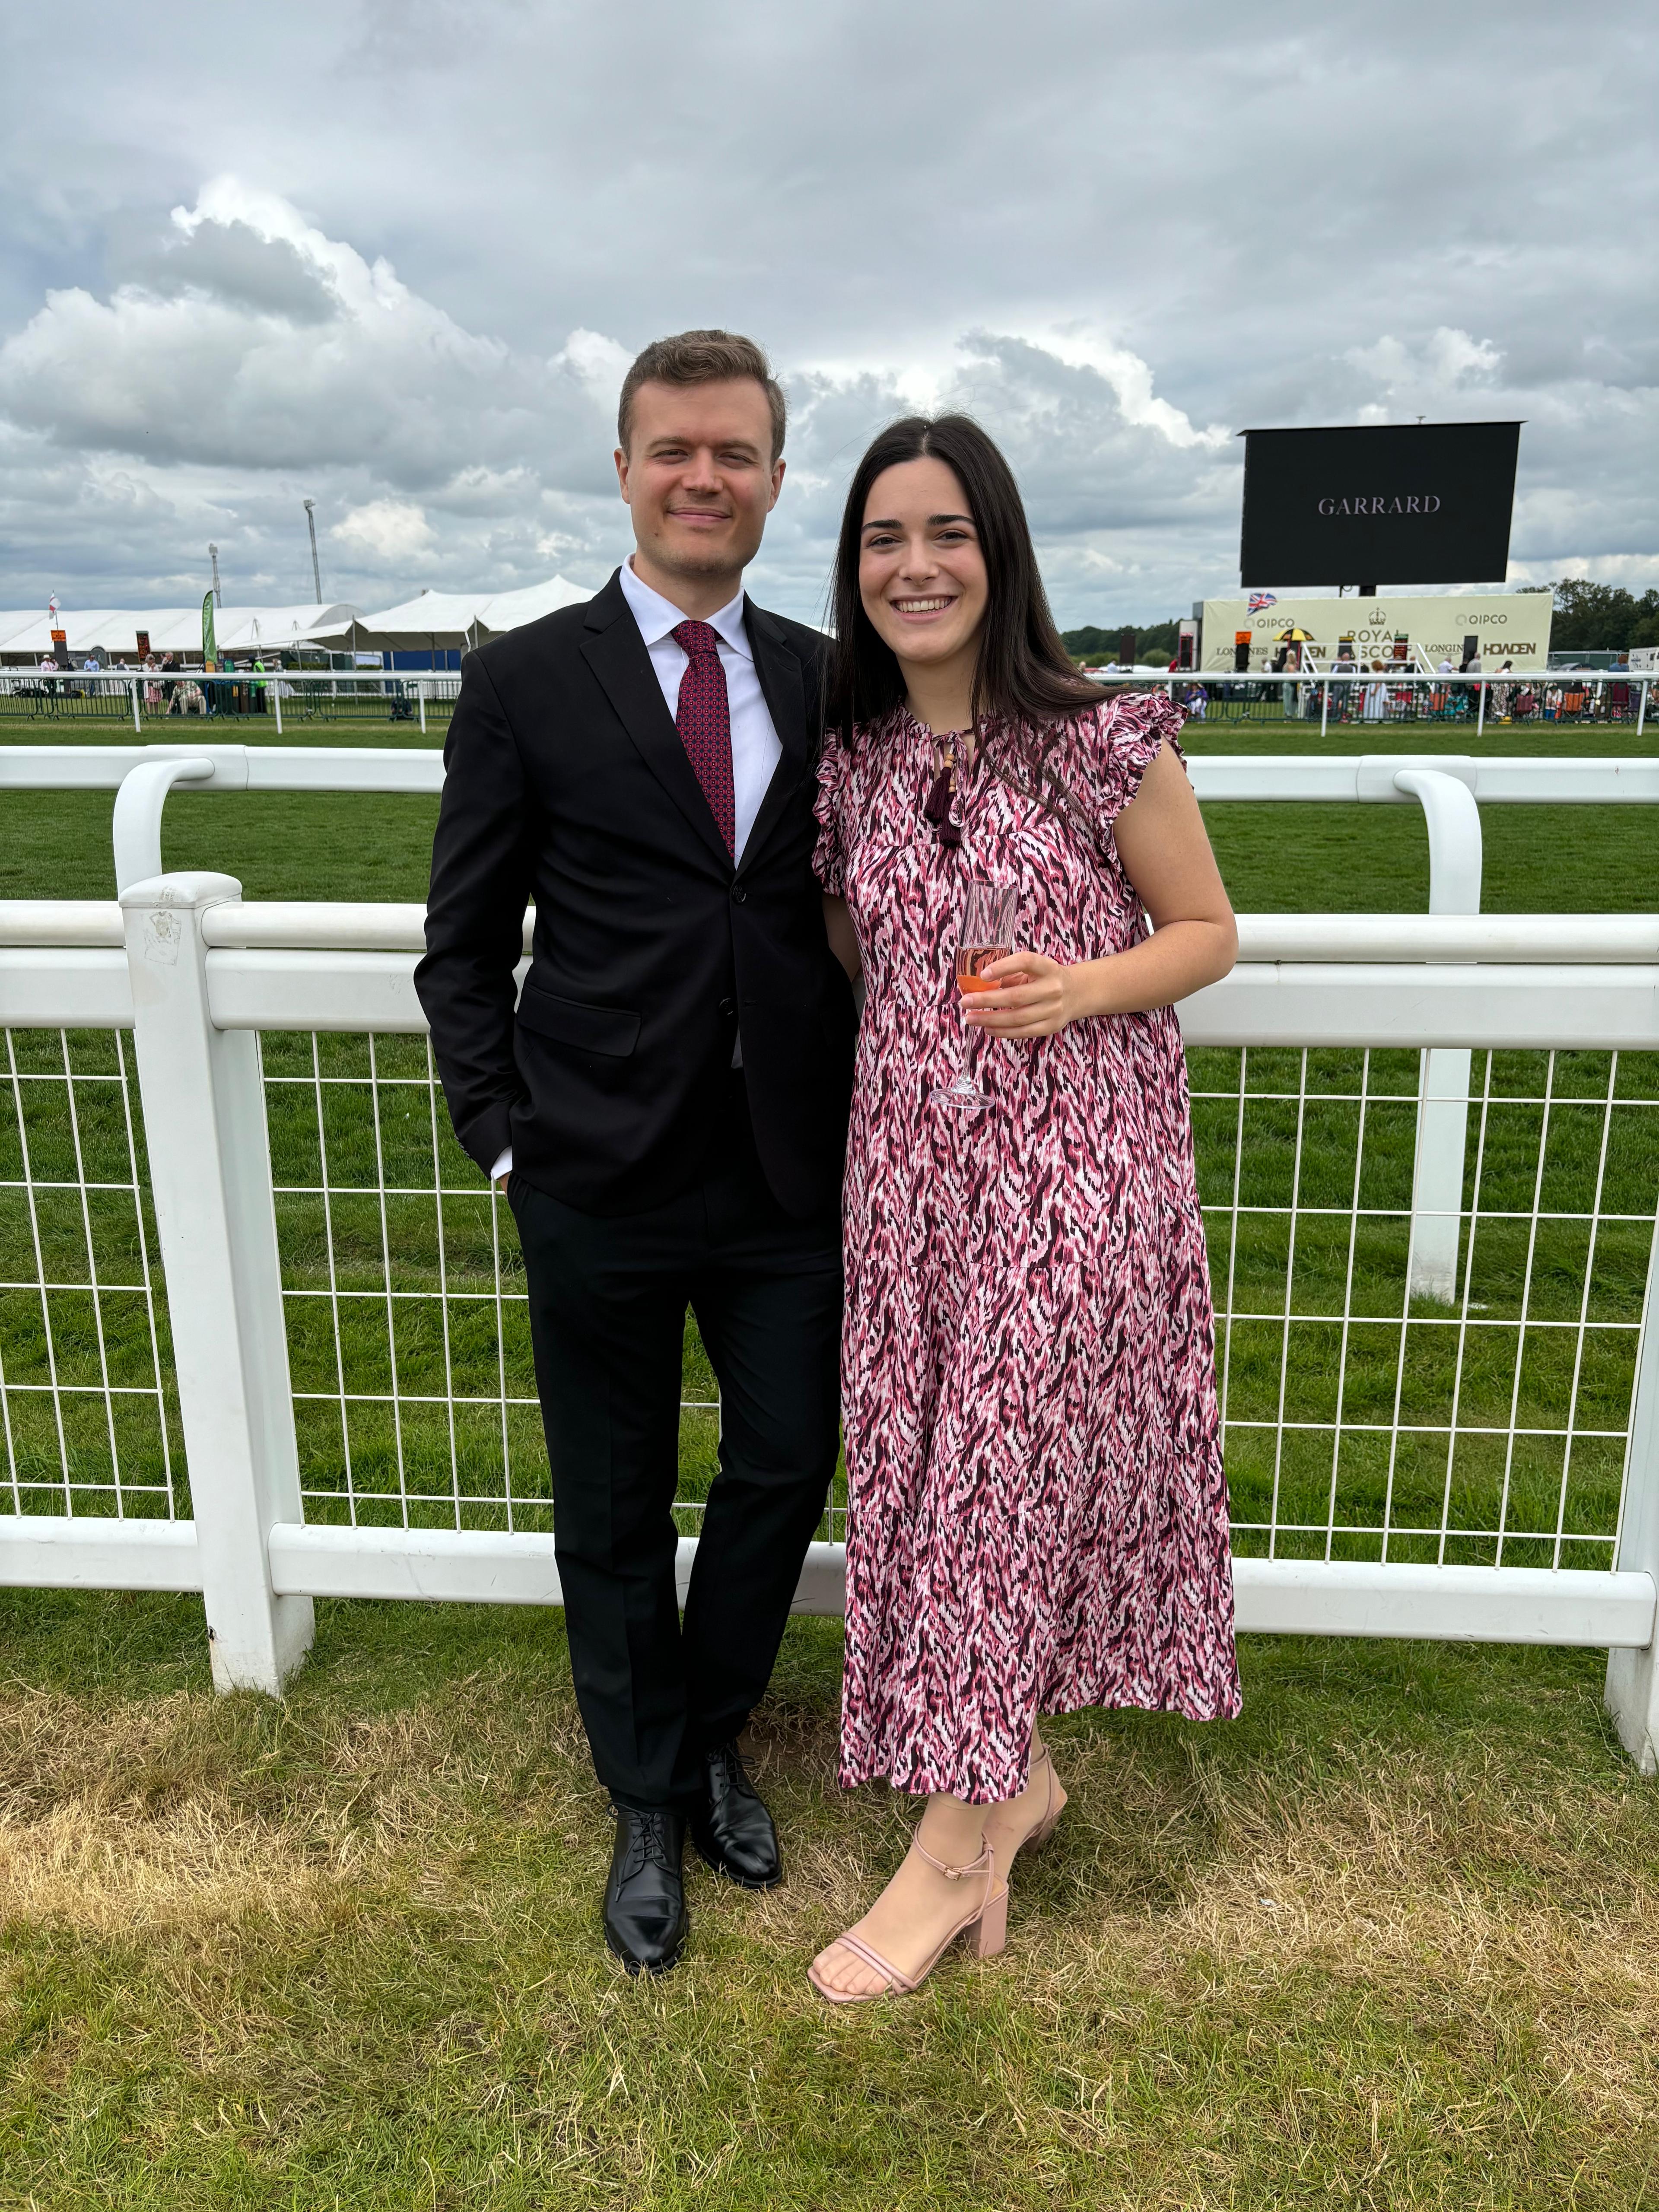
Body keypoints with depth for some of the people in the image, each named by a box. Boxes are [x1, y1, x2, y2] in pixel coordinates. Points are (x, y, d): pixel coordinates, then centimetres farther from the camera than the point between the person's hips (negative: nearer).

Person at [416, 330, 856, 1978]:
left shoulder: (825, 681, 7)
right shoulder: (524, 684, -2)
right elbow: (464, 947, 0)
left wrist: (856, 1122, 0)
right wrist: (505, 1140, -7)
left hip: (790, 1174, 3)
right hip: (602, 1180, -2)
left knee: (785, 1466, 13)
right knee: (615, 1509, 12)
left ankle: (710, 1738, 42)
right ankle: (647, 1807, 37)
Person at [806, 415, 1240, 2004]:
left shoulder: (1106, 740, -8)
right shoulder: (852, 761, 6)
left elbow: (1207, 932, -1)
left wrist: (1082, 987, -17)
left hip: (1075, 1167, -5)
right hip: (910, 1168, 5)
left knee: (1000, 1481, 2)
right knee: (929, 1474, 11)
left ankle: (951, 1854, 20)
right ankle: (1018, 1774, 35)